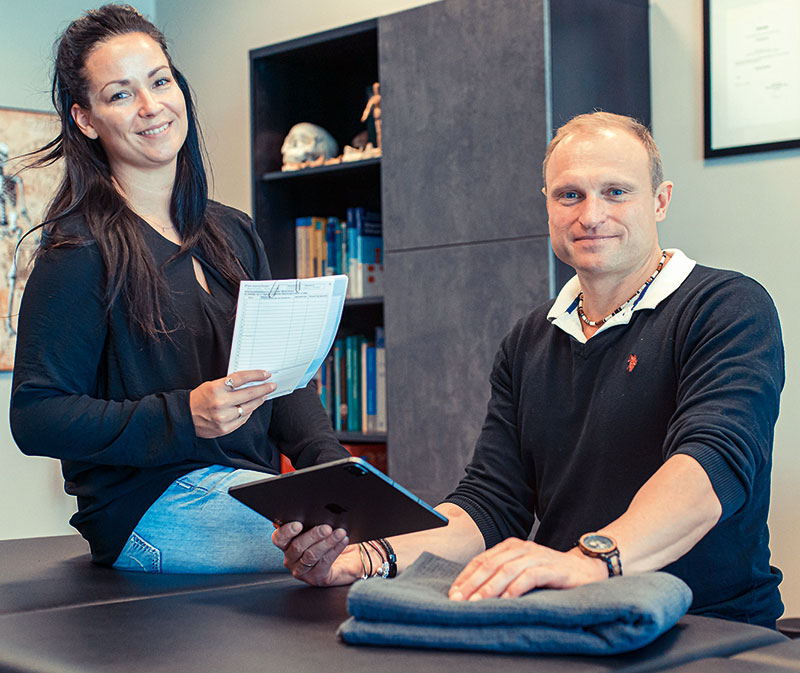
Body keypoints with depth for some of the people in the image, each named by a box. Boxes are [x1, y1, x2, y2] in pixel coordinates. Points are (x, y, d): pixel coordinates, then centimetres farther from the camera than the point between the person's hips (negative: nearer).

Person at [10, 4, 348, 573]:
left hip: (255, 484, 7)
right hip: (155, 510, -7)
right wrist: (185, 416, -19)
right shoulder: (81, 251, -6)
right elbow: (35, 418, -9)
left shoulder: (234, 234, 16)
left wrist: (332, 463, -3)